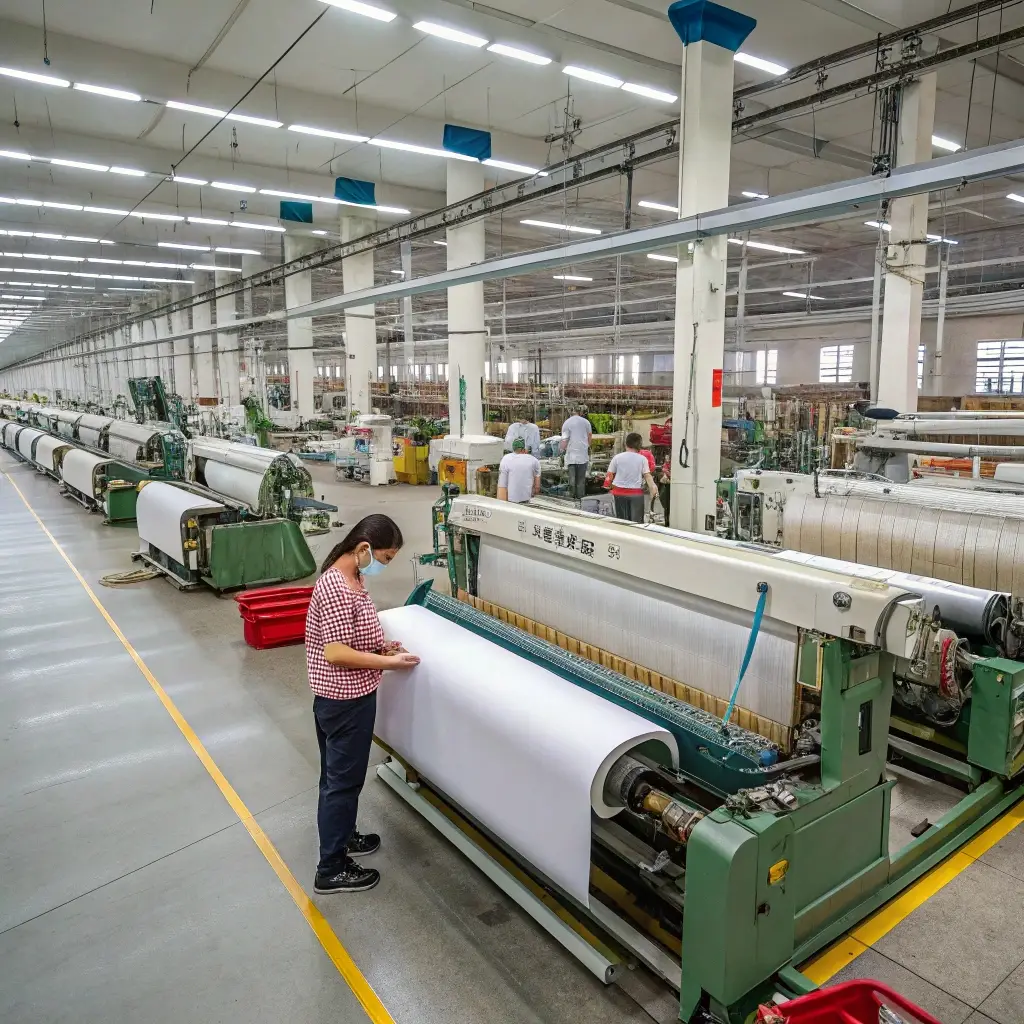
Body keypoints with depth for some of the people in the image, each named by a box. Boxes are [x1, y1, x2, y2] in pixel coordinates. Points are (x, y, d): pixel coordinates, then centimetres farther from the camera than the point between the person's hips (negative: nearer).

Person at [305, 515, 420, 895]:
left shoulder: (348, 577, 5)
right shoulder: (338, 588, -26)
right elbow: (336, 653, -28)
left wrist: (380, 648, 2)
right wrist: (389, 662, -22)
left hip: (340, 696, 10)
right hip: (346, 700, -10)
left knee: (337, 776, 24)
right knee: (343, 781, 5)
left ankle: (341, 837, 42)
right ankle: (331, 870, 19)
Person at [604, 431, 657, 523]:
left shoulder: (618, 457, -2)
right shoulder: (642, 459, -4)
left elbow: (610, 474, 4)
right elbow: (647, 475, -9)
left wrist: (609, 485, 19)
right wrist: (652, 488, -10)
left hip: (620, 492, 1)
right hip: (636, 493, -1)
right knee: (636, 521, 3)